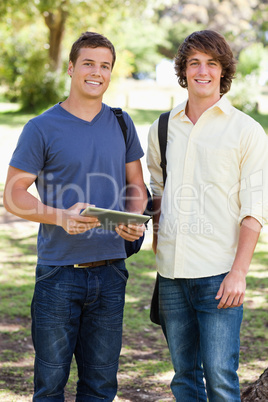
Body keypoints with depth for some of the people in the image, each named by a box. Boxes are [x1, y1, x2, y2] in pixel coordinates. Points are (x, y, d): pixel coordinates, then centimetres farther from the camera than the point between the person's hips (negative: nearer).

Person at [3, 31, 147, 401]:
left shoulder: (121, 124, 9)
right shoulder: (42, 128, -4)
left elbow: (136, 184, 15)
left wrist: (136, 221, -7)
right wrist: (60, 216, -22)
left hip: (110, 271, 4)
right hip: (59, 271, -4)